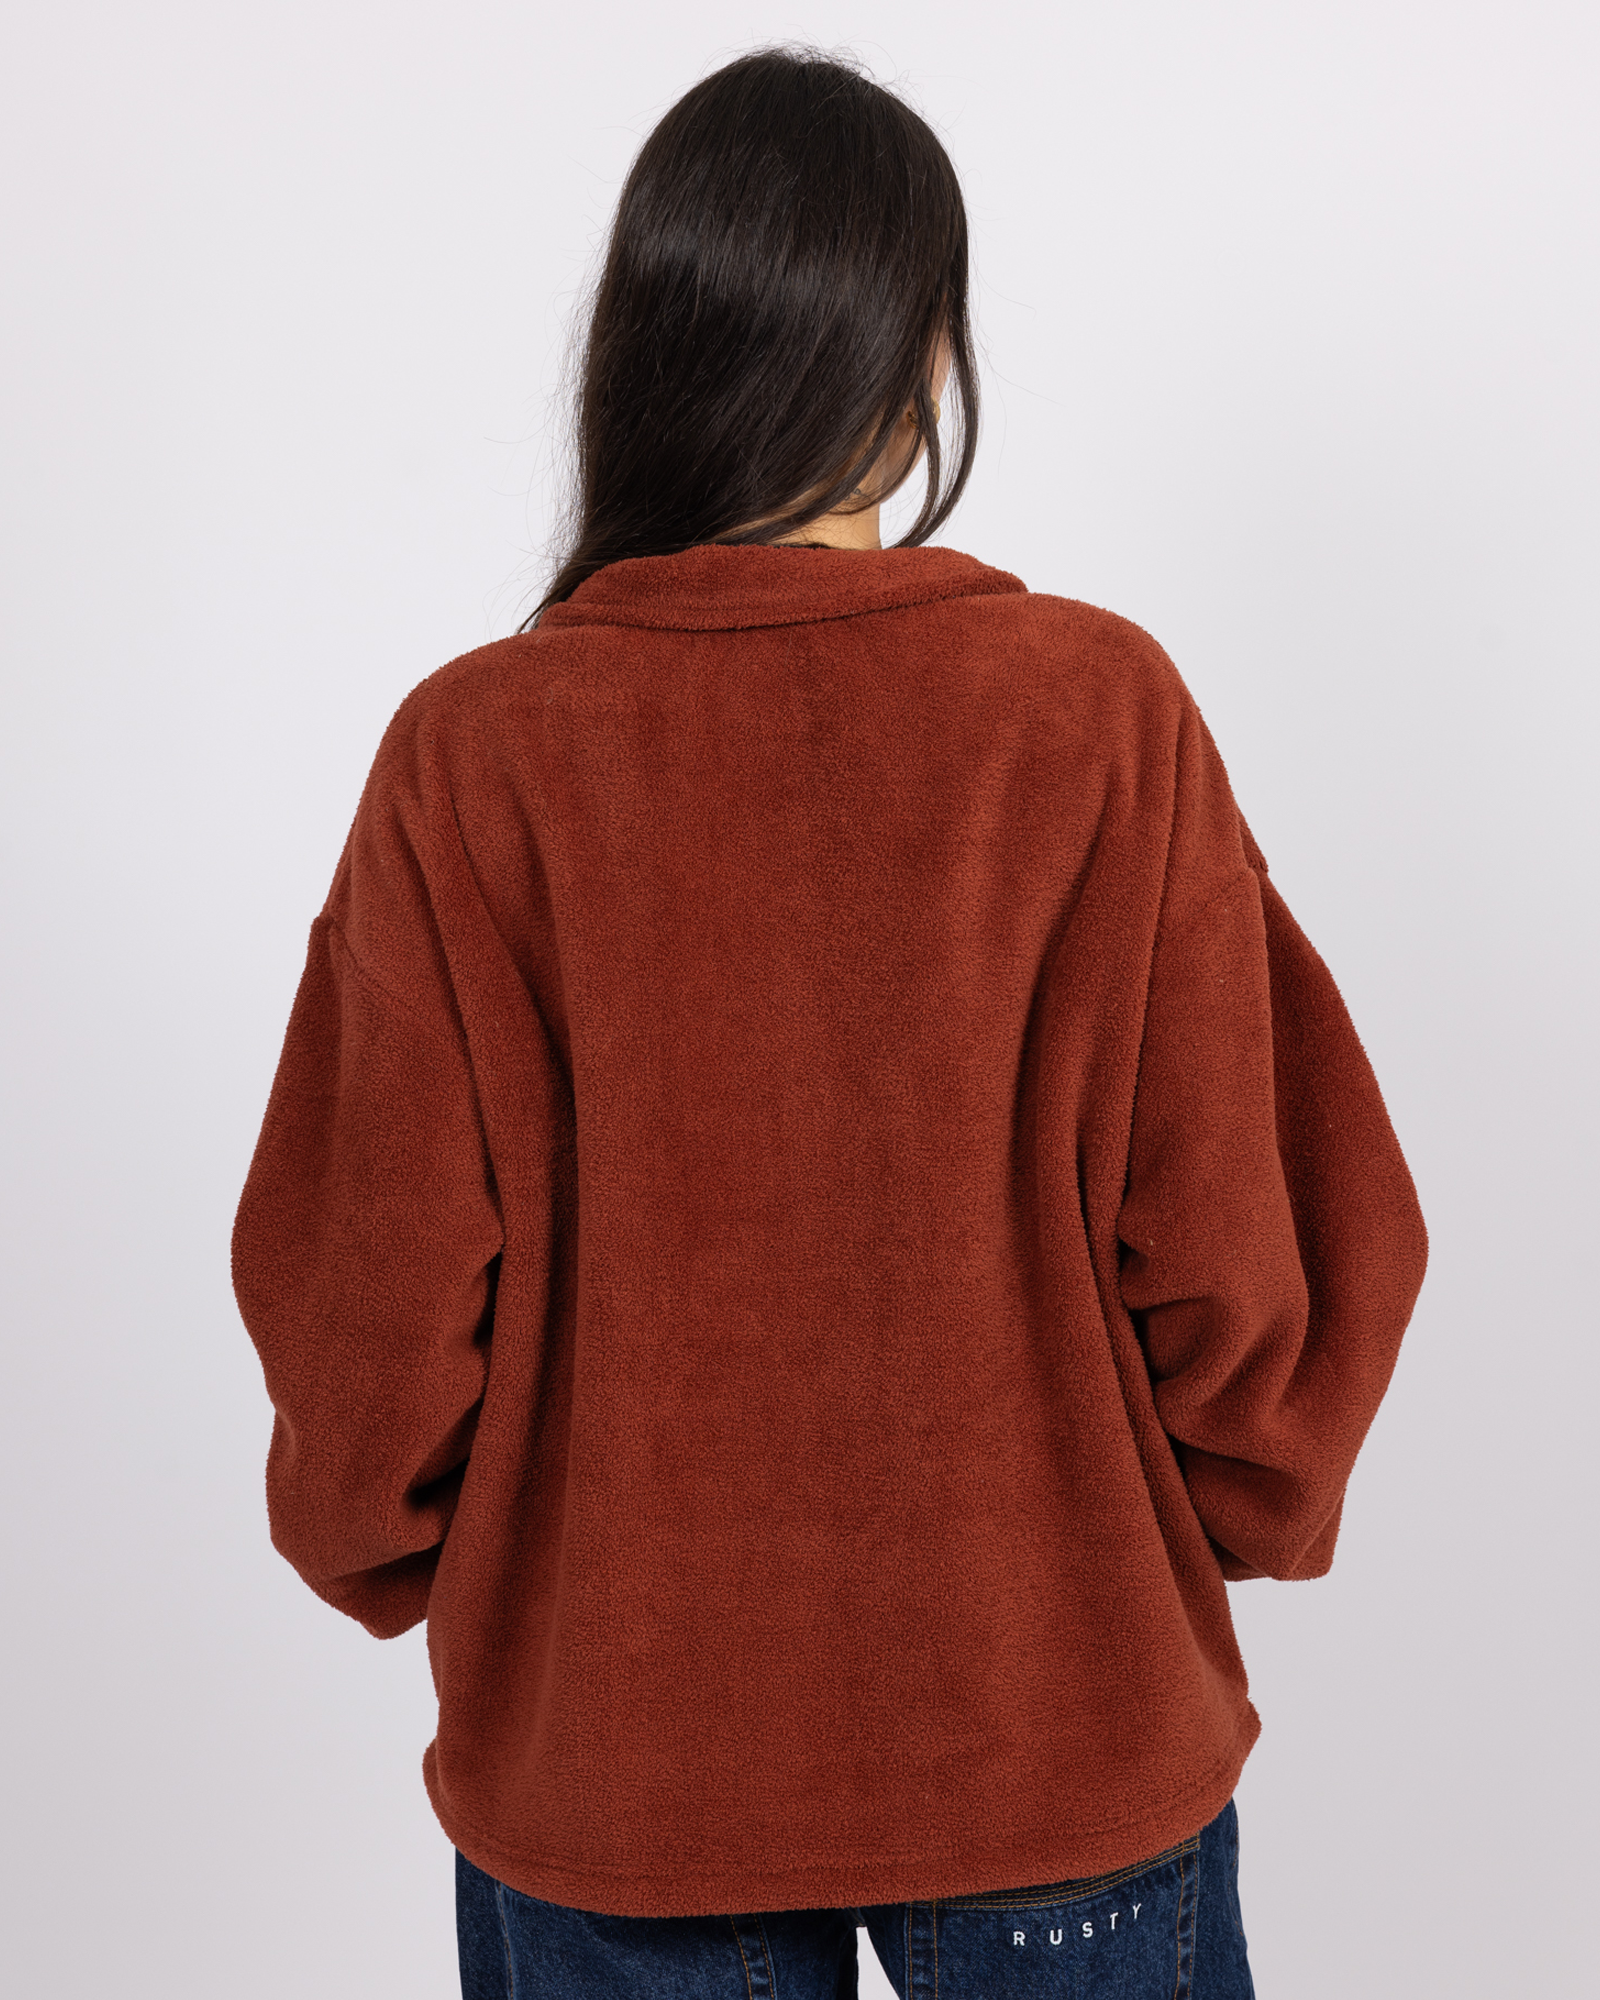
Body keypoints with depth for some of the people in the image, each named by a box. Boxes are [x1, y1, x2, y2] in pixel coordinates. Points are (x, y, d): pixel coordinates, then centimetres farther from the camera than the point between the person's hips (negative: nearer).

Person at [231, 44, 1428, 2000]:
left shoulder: (473, 759, -15)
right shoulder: (1105, 715, -15)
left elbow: (371, 1292, -10)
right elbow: (1245, 1240, -11)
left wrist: (395, 1557, 10)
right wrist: (1219, 1524, 9)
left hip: (605, 1747, 0)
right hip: (1067, 1733, 1)